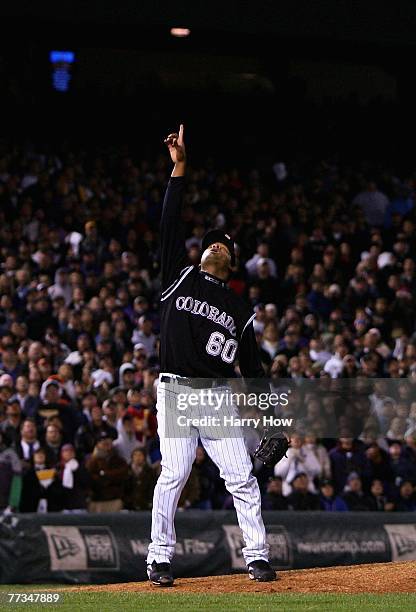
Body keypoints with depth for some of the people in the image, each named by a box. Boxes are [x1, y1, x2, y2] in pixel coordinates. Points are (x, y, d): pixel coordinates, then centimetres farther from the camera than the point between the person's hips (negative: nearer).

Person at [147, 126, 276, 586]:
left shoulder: (238, 309, 17)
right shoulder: (179, 277, 13)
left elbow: (252, 366, 16)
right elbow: (170, 224, 5)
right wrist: (179, 168, -1)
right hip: (176, 391, -2)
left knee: (240, 475, -6)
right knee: (174, 473, -11)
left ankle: (257, 556, 0)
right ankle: (160, 558, -6)